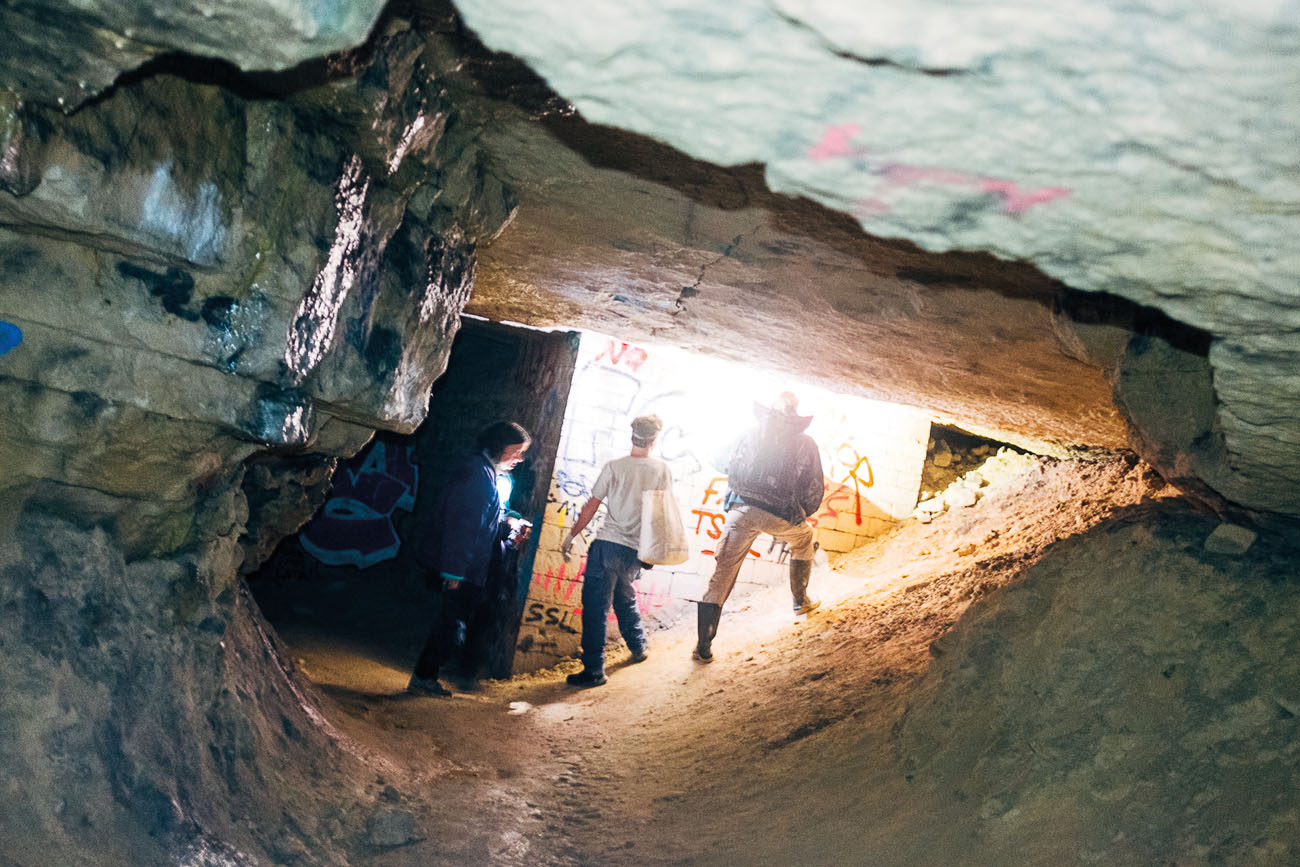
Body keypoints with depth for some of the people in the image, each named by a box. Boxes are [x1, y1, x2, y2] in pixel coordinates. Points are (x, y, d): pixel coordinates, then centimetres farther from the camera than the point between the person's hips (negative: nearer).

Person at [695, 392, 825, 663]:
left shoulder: (751, 435, 12)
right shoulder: (806, 445, 10)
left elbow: (728, 466, 22)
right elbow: (815, 491, 8)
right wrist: (801, 513, 27)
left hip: (741, 509, 0)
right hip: (781, 516, 0)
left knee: (722, 574, 2)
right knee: (803, 538, 35)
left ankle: (704, 647, -3)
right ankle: (801, 600, 43)